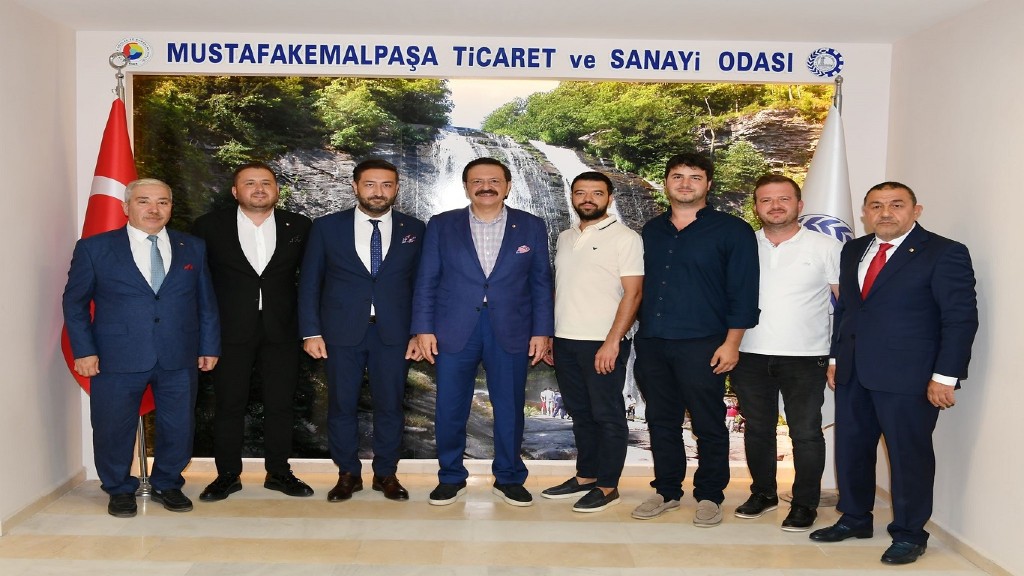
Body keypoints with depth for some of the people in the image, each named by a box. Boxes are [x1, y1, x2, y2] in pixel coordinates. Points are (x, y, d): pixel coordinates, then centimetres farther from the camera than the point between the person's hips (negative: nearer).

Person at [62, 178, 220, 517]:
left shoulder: (193, 248, 9)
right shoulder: (94, 248, 2)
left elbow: (206, 302, 10)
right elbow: (75, 302, 4)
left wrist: (209, 347, 6)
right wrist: (83, 350, -4)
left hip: (180, 359, 2)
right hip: (117, 359, -2)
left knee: (178, 427, 8)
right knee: (114, 428, 8)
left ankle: (167, 485, 30)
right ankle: (119, 489, 30)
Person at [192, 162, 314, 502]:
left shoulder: (299, 227, 3)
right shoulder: (209, 227, 0)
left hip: (281, 330, 1)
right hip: (230, 331, -1)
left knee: (281, 404, 8)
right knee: (229, 404, 7)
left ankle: (278, 472, 21)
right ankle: (228, 475, 20)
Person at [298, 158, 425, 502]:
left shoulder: (414, 230, 4)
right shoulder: (327, 227, 2)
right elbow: (309, 282, 3)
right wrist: (311, 332, -3)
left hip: (393, 333, 0)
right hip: (341, 331, 0)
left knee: (390, 405, 7)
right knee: (341, 405, 7)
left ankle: (386, 474, 22)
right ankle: (348, 474, 22)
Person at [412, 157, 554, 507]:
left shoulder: (531, 227, 6)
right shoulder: (442, 226, 5)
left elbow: (541, 283, 5)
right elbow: (427, 281, 5)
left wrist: (542, 331, -1)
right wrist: (423, 328, -2)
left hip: (511, 331, 0)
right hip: (454, 331, 0)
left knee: (510, 409, 7)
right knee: (449, 409, 5)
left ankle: (509, 478, 24)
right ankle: (451, 478, 23)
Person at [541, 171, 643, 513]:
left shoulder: (625, 238, -5)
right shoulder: (565, 238, 15)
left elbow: (632, 293, -11)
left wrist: (612, 342, -18)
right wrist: (547, 334, 13)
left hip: (603, 344, -6)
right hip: (565, 342, 6)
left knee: (607, 415, 2)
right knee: (579, 413, 14)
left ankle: (607, 487, 11)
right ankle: (585, 477, 26)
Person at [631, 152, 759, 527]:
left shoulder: (732, 231, -2)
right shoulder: (652, 230, 13)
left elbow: (743, 292, -5)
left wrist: (732, 342, -11)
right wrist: (641, 335, 13)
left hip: (702, 345, -5)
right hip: (652, 342, 5)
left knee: (708, 425, 4)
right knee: (661, 421, 12)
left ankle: (710, 496, 19)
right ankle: (667, 491, 25)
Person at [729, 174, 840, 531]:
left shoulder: (826, 247, -2)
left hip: (805, 357, -2)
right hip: (751, 355, 3)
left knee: (806, 433, 5)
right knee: (757, 429, 13)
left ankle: (805, 504, 19)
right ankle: (763, 493, 29)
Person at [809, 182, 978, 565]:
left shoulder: (944, 254, -7)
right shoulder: (853, 251, 12)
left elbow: (961, 318, -10)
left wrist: (945, 377, -15)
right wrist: (836, 357, 13)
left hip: (907, 376, -6)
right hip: (853, 373, 6)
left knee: (909, 455, 4)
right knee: (851, 448, 13)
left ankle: (909, 534, 21)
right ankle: (855, 519, 30)